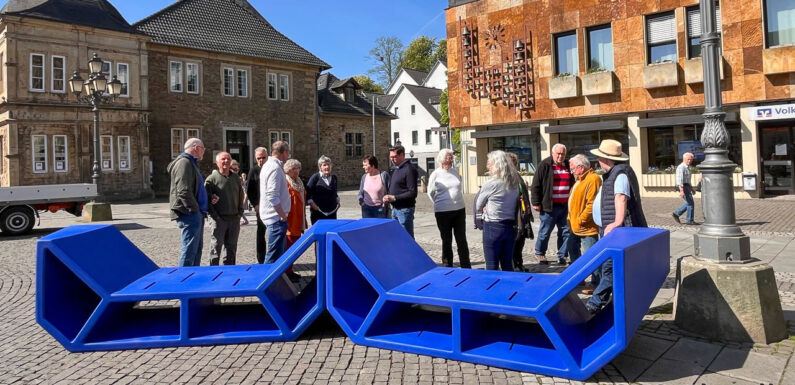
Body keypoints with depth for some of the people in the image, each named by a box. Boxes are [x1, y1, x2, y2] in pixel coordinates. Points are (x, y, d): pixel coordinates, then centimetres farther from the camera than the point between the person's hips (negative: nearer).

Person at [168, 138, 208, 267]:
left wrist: (201, 211, 19)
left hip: (196, 213, 11)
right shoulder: (184, 162, -12)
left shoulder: (191, 163, 23)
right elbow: (183, 191, -21)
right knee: (190, 249, -10)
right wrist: (194, 209, -19)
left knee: (197, 247, 16)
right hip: (190, 214, -11)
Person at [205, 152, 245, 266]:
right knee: (216, 247, -1)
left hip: (234, 219, 5)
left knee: (231, 247, 12)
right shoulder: (212, 178, -4)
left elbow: (241, 196, 19)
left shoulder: (236, 178, 12)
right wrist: (214, 215, -13)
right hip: (219, 219, -5)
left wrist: (240, 212, 9)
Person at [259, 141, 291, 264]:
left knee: (276, 252, 19)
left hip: (273, 216, 11)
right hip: (277, 218, -11)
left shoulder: (268, 165, 16)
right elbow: (272, 196, -24)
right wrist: (283, 215, -16)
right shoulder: (275, 168, -16)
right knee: (274, 255, -6)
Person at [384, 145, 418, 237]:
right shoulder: (395, 169, 15)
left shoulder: (409, 169, -13)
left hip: (405, 209, -9)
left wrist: (394, 198, -18)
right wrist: (388, 197, 3)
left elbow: (413, 193, -18)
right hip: (395, 208, 9)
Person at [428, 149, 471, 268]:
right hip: (443, 212, -3)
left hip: (459, 210, 3)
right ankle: (448, 267, 18)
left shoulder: (455, 171, 5)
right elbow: (430, 192, 6)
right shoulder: (435, 174, -5)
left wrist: (458, 201, 14)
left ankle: (466, 267, 13)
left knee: (462, 240, 6)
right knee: (446, 241, 8)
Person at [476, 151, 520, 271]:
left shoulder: (490, 184, -14)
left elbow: (478, 207, -5)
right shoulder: (514, 182, 4)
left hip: (493, 227, -6)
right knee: (508, 265, 14)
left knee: (492, 267, 4)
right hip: (510, 226, 6)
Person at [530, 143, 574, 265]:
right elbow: (535, 185, -7)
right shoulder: (544, 165, -6)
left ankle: (562, 255, 18)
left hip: (565, 206, 5)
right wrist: (536, 202, -9)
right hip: (549, 206, -5)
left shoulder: (568, 166, 11)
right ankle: (540, 253, 23)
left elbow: (573, 184, 23)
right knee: (545, 232, 4)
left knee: (565, 232, 7)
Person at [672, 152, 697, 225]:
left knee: (689, 203, 13)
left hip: (687, 186, 10)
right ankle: (690, 220, 1)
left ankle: (676, 213, 18)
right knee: (690, 203, -7)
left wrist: (691, 188, 25)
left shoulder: (687, 167, 16)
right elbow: (679, 179, -25)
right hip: (683, 187, -10)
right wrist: (681, 191, -32)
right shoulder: (681, 167, -16)